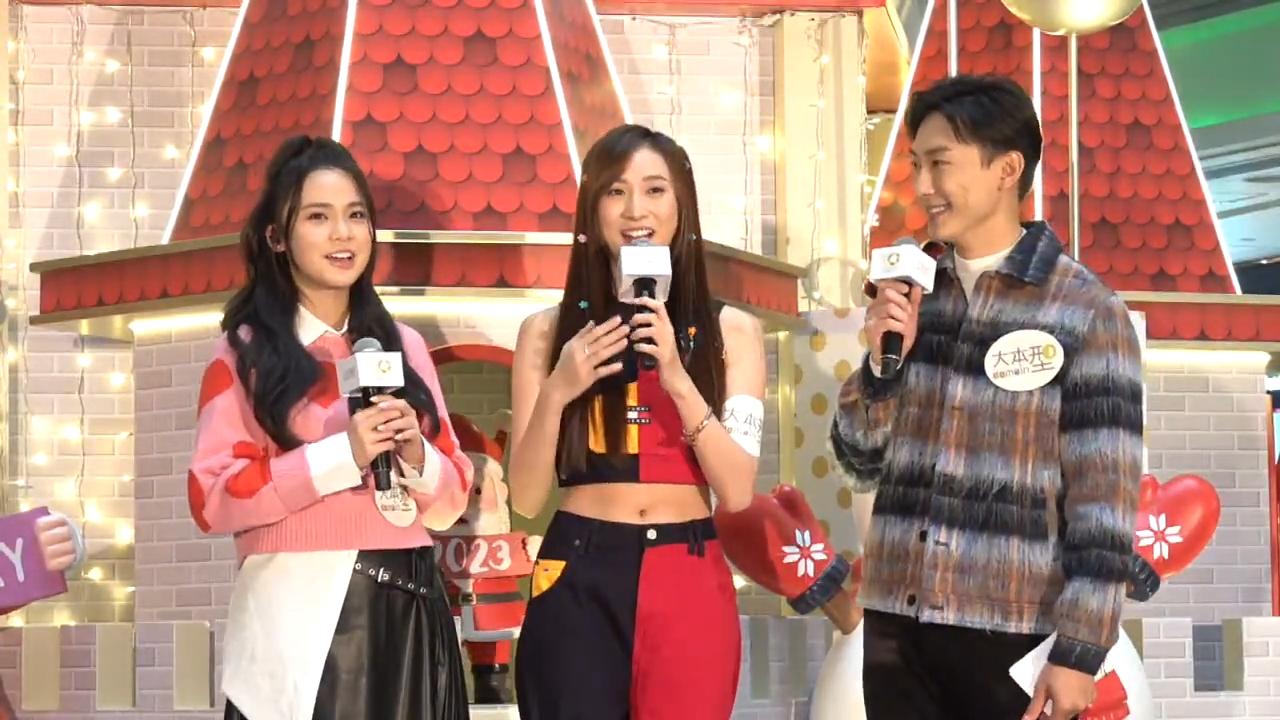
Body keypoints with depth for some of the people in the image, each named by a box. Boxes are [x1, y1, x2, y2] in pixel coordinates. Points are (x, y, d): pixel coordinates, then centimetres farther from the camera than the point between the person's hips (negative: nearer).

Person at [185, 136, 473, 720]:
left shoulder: (404, 345, 13)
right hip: (299, 615, -4)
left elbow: (452, 499, 14)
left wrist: (415, 455, -7)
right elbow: (211, 498, -10)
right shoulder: (246, 352, -1)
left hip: (407, 610, 4)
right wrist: (341, 455, -16)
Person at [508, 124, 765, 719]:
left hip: (688, 583, 0)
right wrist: (556, 393, -14)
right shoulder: (548, 331, 2)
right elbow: (526, 499, 1)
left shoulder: (732, 331, 3)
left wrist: (677, 377, -16)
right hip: (578, 583, 0)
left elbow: (737, 490, -5)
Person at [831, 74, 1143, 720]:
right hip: (896, 622, 5)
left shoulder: (1085, 310, -6)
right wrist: (882, 360, -5)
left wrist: (1080, 650, -12)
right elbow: (862, 465, 12)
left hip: (1013, 632, -5)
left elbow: (1104, 494, -8)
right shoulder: (909, 290, 9)